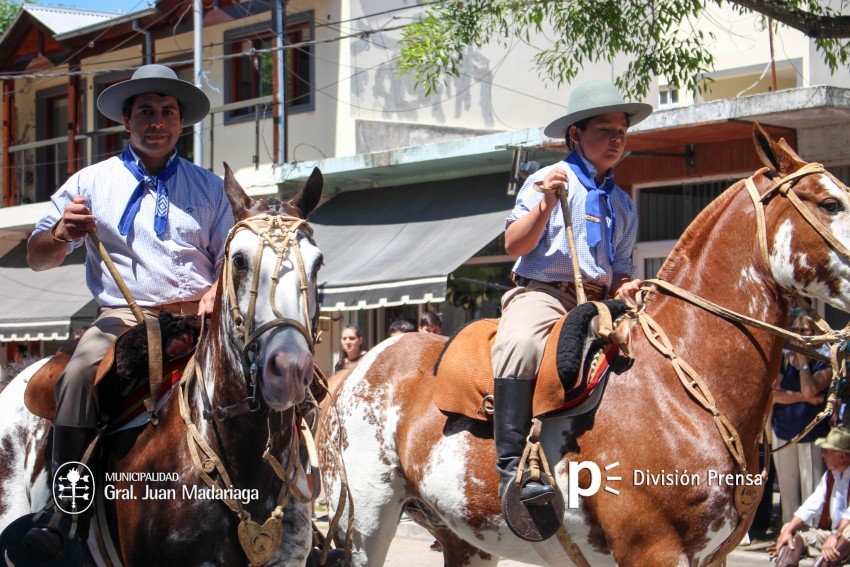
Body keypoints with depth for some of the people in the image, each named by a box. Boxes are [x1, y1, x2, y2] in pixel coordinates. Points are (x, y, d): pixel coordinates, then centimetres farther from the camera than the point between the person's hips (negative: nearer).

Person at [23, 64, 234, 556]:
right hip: (125, 316, -1)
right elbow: (37, 258, 12)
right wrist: (62, 235, -11)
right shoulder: (90, 183, 12)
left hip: (200, 316, 1)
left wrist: (218, 290, -9)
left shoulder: (209, 187, 15)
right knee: (80, 375, -31)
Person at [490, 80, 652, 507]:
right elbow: (514, 246, -1)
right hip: (541, 293, -6)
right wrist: (546, 204, -14)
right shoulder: (546, 181, 7)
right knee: (520, 344, -37)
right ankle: (513, 466, -42)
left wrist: (625, 288, 1)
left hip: (599, 303, 6)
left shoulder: (623, 204, 21)